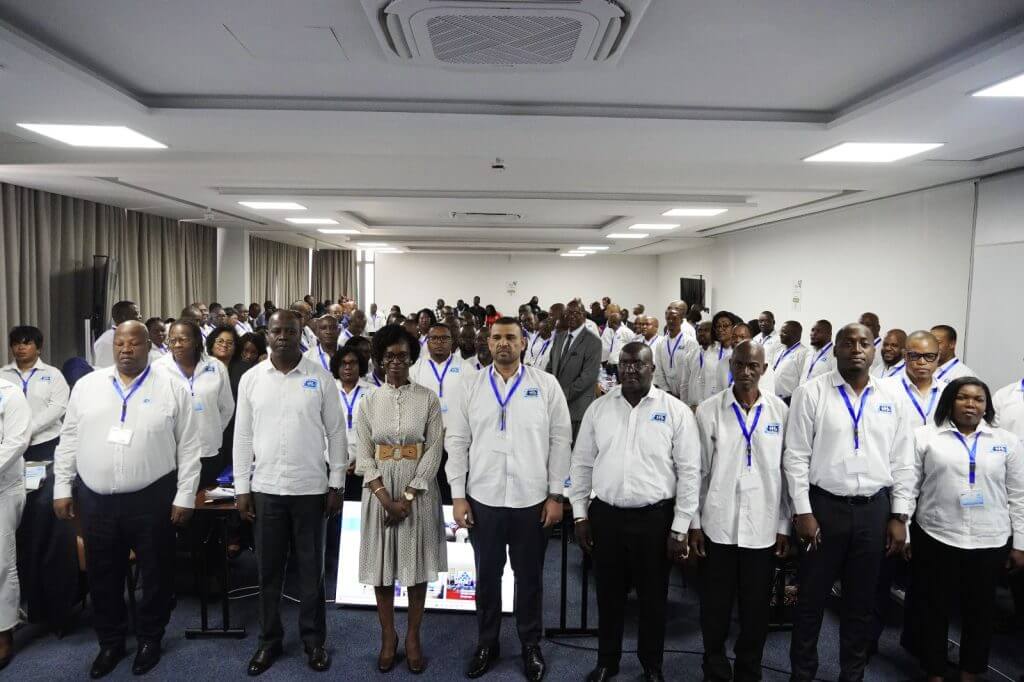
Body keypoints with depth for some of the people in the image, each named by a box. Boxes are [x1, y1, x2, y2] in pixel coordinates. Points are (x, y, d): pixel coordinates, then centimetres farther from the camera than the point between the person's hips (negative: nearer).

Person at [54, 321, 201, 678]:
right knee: (102, 576, 15)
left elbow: (189, 447, -3)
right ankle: (110, 641, 35)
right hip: (95, 499, 3)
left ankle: (149, 638, 31)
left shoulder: (172, 389, -4)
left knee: (155, 574, 11)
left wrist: (185, 496, -6)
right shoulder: (86, 385, 6)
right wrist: (62, 488, 5)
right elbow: (68, 440, 10)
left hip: (152, 498, -2)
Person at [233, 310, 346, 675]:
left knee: (311, 569, 10)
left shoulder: (320, 377, -4)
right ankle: (269, 639, 30)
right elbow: (243, 436, 4)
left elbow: (336, 432, -1)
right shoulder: (251, 378, 1)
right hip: (265, 488, 2)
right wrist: (241, 488, 2)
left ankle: (314, 639, 26)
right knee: (268, 570, 13)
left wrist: (337, 484, -2)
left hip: (310, 488, -1)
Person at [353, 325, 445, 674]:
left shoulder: (428, 398, -3)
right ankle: (388, 635, 26)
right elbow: (364, 455, -1)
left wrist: (408, 497, -14)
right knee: (383, 565, 8)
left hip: (418, 489, -1)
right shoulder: (369, 401, 1)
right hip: (380, 490, 1)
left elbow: (434, 450, -7)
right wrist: (386, 498, -12)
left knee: (417, 564, 7)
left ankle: (413, 636, 24)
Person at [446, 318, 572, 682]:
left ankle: (531, 645, 33)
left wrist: (555, 495, -3)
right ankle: (486, 643, 34)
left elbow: (560, 440, -1)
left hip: (532, 500, -1)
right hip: (482, 498, 1)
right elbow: (456, 442, 2)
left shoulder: (546, 384, -2)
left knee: (529, 576, 13)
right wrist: (458, 496, -2)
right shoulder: (471, 386, 1)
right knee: (487, 575, 15)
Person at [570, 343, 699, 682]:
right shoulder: (598, 407, 2)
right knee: (608, 594, 16)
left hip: (655, 517, -2)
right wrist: (580, 514, 5)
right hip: (605, 515, 2)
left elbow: (689, 472, -5)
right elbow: (581, 463, 7)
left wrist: (680, 528, -6)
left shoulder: (676, 411, -6)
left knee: (653, 597, 14)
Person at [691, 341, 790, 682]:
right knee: (715, 606, 11)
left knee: (756, 608, 13)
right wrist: (694, 522, 0)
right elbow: (698, 470, 0)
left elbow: (788, 471, 3)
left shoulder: (780, 411, -1)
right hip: (718, 525, 0)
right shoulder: (709, 410, -3)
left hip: (763, 527, 1)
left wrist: (785, 526, 3)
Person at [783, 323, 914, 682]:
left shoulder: (891, 399, 5)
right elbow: (796, 456, -5)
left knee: (861, 600, 15)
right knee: (811, 597, 9)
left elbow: (902, 462, 7)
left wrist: (899, 516, 4)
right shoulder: (811, 393, -5)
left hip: (874, 509, 3)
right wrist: (803, 512, -9)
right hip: (823, 505, -2)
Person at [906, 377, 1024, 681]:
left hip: (989, 542, 2)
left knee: (980, 610, 13)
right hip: (935, 538, -1)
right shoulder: (925, 436, 0)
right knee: (932, 609, 8)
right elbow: (909, 487, 1)